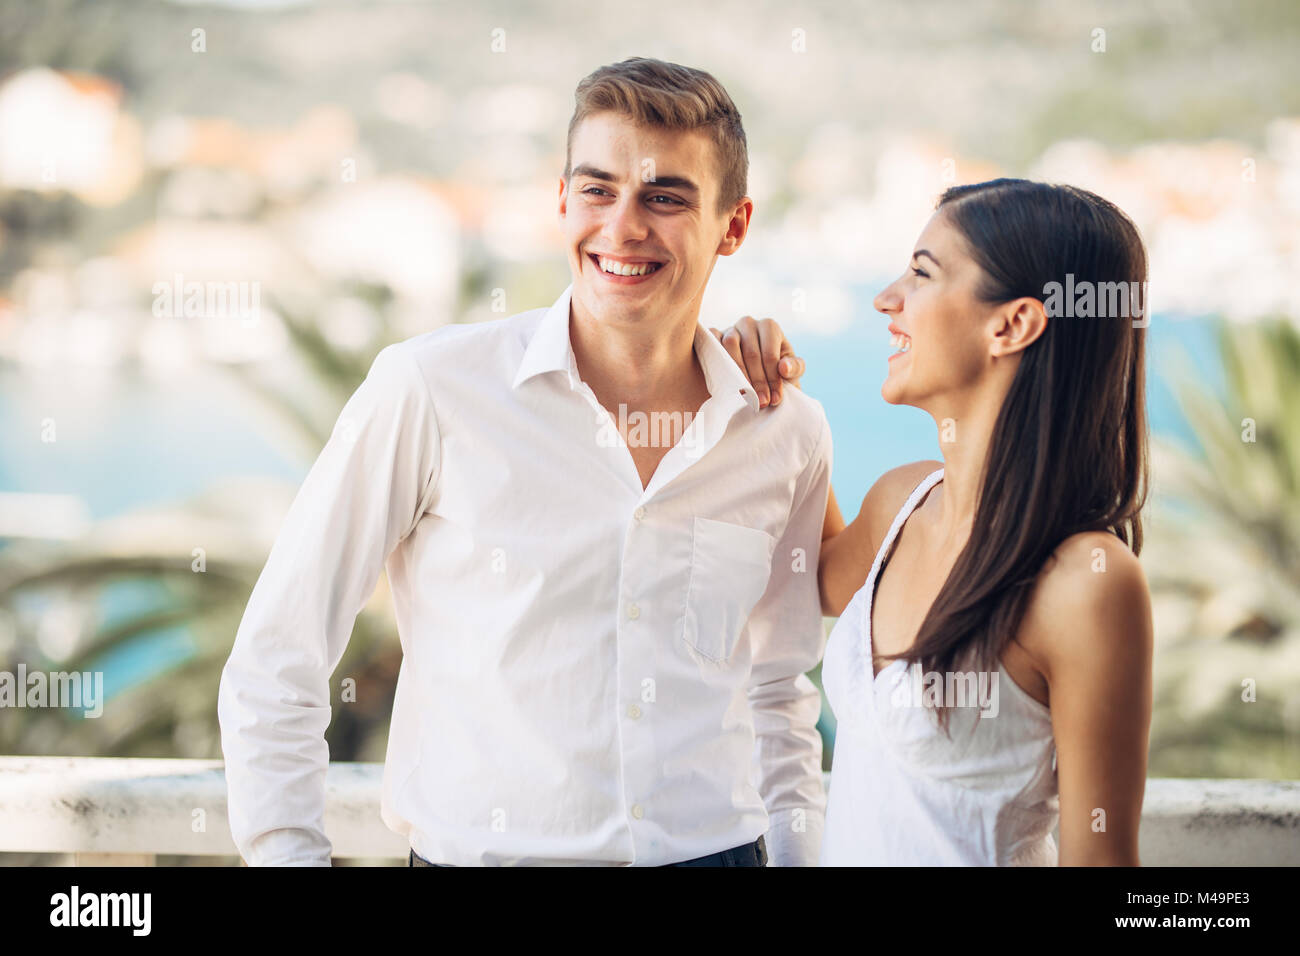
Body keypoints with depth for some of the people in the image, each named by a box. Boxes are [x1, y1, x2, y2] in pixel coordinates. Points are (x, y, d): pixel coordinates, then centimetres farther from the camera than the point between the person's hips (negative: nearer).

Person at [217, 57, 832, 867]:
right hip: (475, 854, -3)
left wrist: (794, 851, 6)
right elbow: (273, 671, -6)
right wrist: (291, 853, -11)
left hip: (715, 850, 3)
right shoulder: (429, 391, -10)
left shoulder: (791, 437, 2)